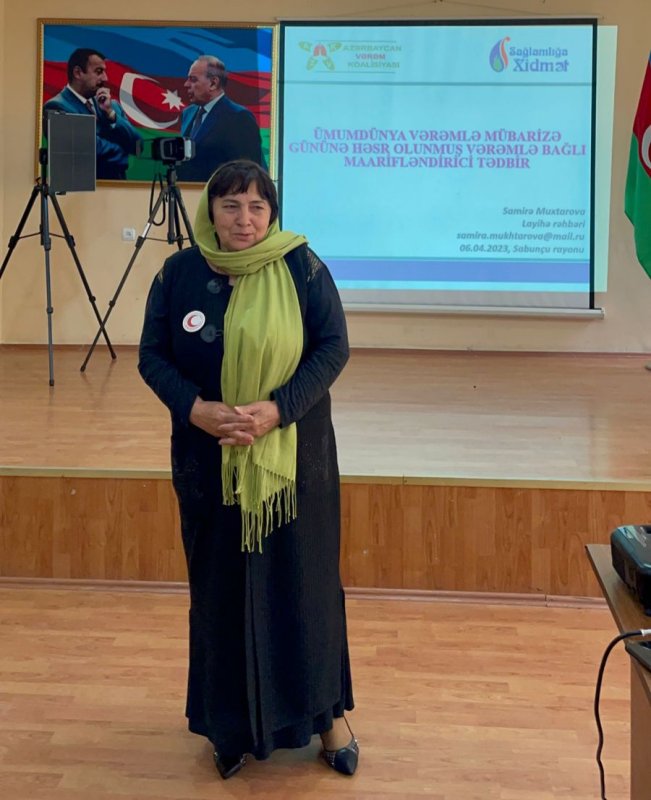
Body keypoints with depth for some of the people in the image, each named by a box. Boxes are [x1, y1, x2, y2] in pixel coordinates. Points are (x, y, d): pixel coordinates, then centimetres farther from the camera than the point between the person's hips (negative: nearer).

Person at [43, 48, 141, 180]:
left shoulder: (111, 105, 13)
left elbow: (136, 145, 7)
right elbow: (90, 147, -13)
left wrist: (111, 113, -3)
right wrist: (122, 148, 3)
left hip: (117, 182, 4)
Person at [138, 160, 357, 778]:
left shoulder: (302, 268, -6)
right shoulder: (178, 273, -1)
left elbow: (333, 348, -7)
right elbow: (152, 356, 1)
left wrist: (277, 409, -20)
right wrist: (196, 409, -17)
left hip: (295, 454, -1)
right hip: (208, 457, 2)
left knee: (305, 578, 7)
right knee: (221, 585, 9)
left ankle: (326, 712, 25)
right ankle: (232, 725, 25)